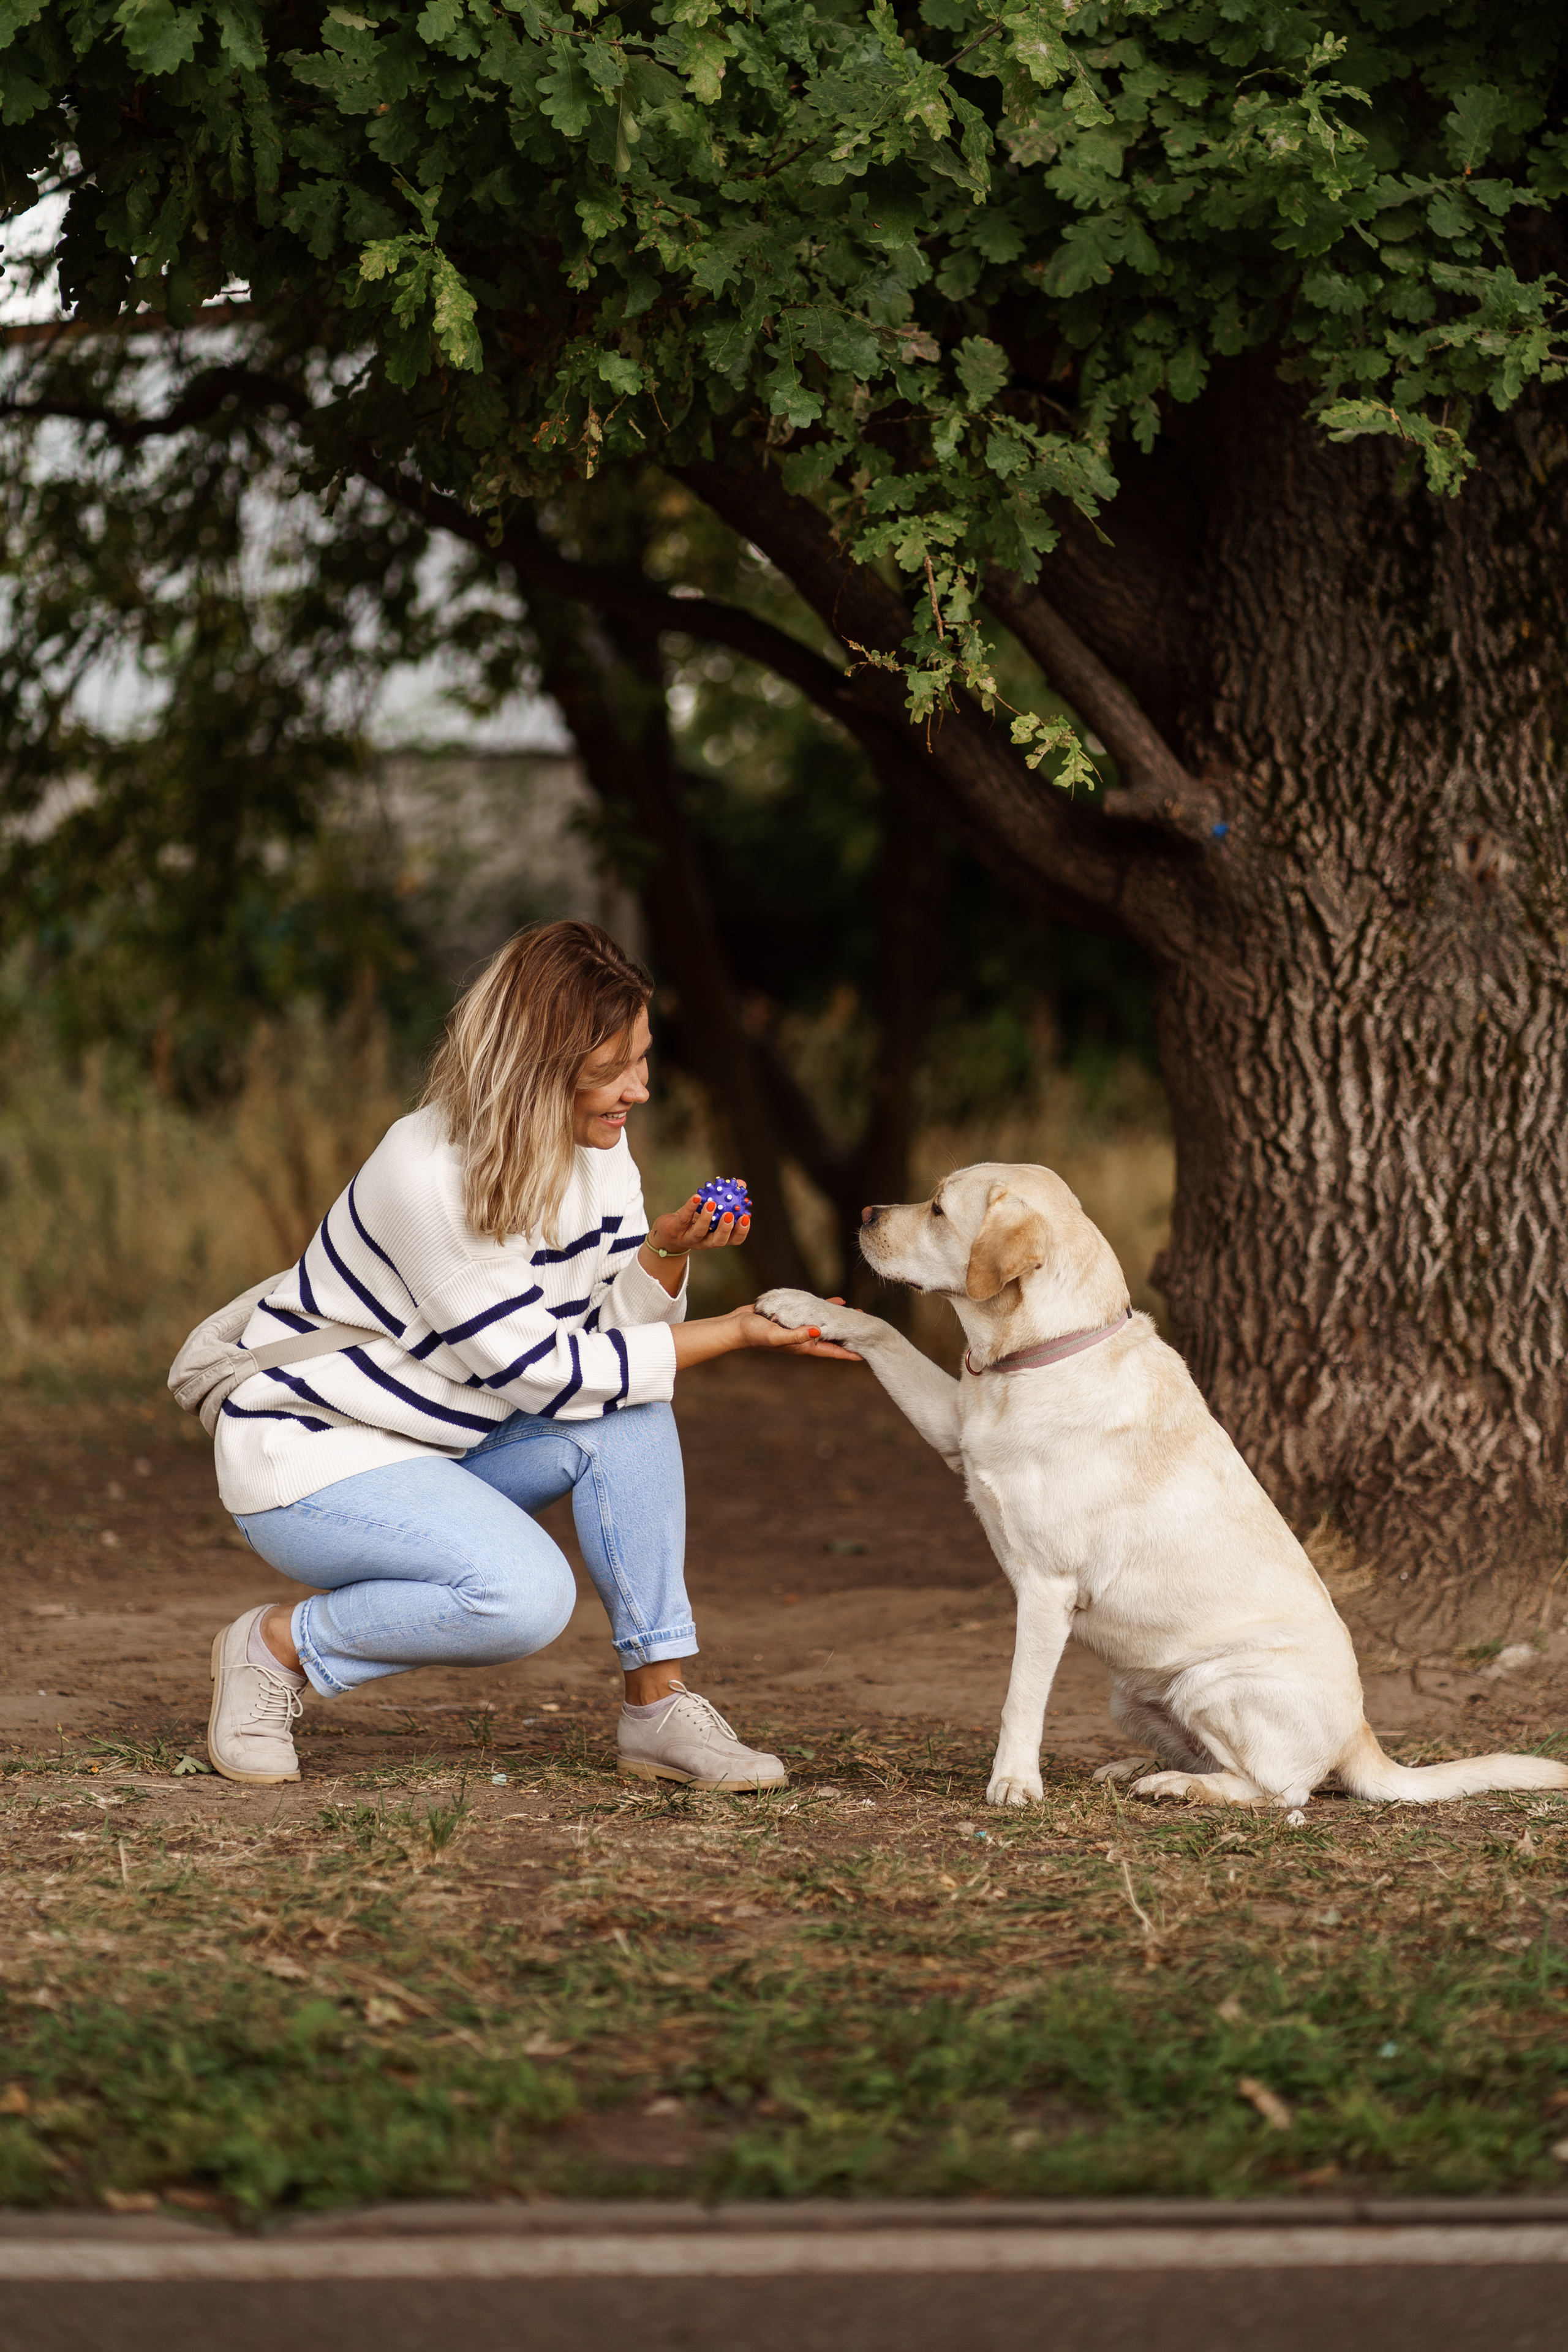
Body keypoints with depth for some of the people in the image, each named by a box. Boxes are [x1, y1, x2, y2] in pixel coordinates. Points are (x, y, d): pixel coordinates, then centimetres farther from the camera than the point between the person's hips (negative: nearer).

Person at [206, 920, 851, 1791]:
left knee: (631, 1408, -16)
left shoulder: (598, 1148, -4)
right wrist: (739, 1332, -24)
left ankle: (657, 1706, -10)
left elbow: (615, 1331, 1)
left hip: (448, 1444, 8)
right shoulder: (429, 1177, -29)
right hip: (311, 1457, -8)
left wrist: (668, 1250, -20)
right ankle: (276, 1645, -7)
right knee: (526, 1595, -30)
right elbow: (543, 1373, -26)